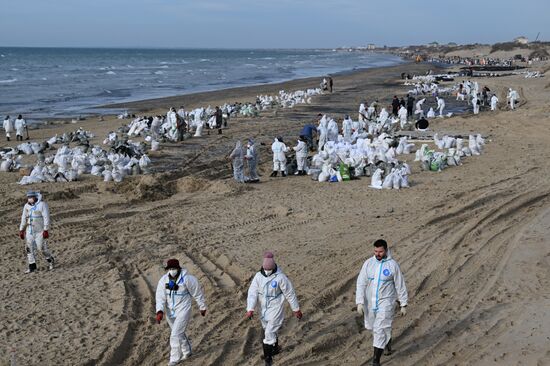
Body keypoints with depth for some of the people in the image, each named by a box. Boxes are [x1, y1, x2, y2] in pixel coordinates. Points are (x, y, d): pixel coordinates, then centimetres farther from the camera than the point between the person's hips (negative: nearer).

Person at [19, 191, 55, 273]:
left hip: (40, 230, -6)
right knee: (30, 247, 1)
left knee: (41, 247, -6)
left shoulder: (42, 205, -12)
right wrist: (21, 230, 12)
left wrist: (46, 230, -19)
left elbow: (46, 218, -14)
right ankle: (32, 266, 7)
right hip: (30, 230, 6)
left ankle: (50, 260, 20)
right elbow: (24, 218, 14)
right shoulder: (26, 206, 7)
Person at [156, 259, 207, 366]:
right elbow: (160, 297, -10)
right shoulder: (163, 280, -6)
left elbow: (198, 293, -4)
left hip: (183, 311, -5)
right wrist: (159, 312, -24)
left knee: (176, 335, -12)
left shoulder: (187, 279, -16)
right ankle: (187, 352, 44)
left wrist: (202, 307, 5)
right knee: (180, 333, 22)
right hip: (170, 312, 5)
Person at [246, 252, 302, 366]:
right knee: (268, 330, 21)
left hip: (276, 308, -5)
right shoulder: (258, 276, -7)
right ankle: (275, 349, 44)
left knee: (269, 333, -7)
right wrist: (250, 309, -22)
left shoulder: (280, 277, -18)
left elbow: (290, 294, -10)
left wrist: (296, 309, -4)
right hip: (264, 308, 5)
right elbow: (252, 293, -11)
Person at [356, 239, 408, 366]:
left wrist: (403, 305, -1)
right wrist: (360, 303, -12)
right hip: (370, 302, 4)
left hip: (386, 302, -4)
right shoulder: (368, 263, -4)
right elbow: (361, 283, -4)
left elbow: (400, 285, -3)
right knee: (373, 327, 20)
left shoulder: (393, 265, -11)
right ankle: (387, 340, 51)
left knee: (380, 329, -12)